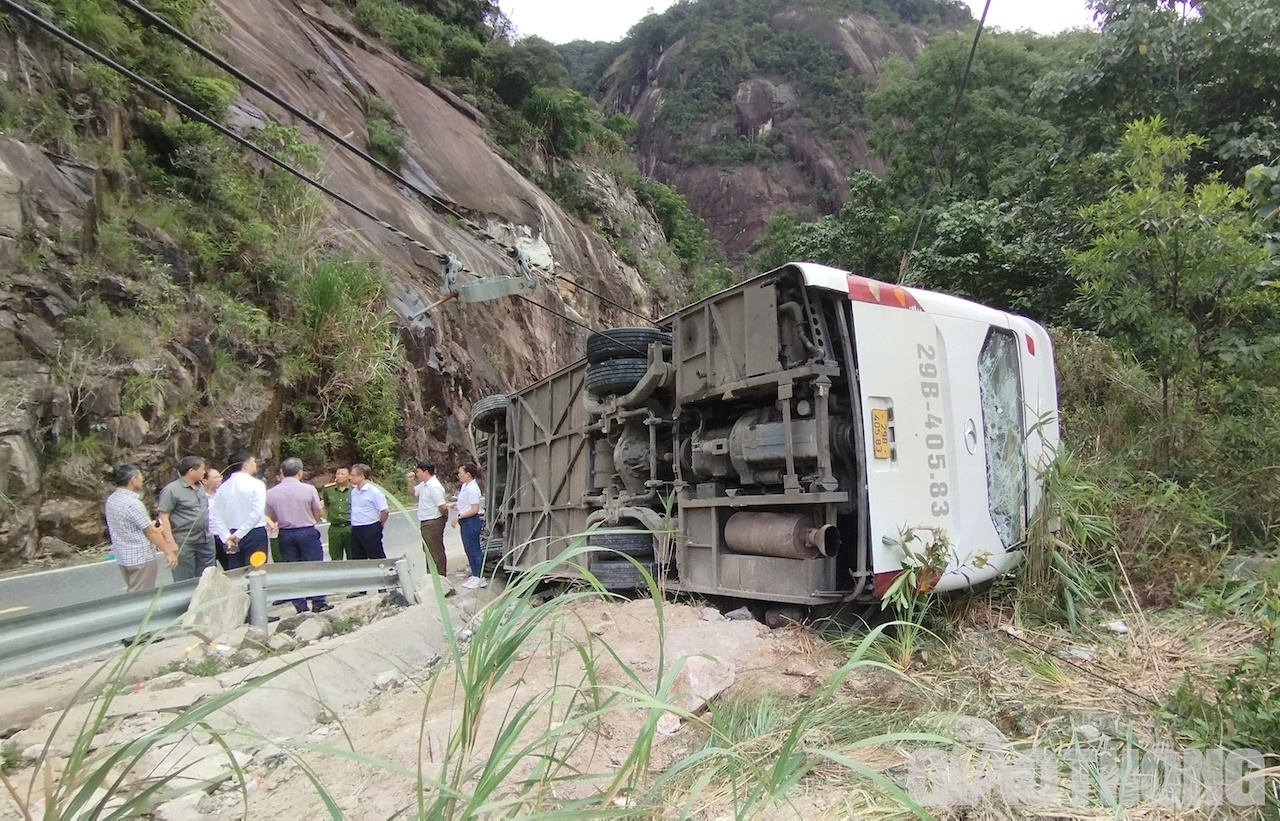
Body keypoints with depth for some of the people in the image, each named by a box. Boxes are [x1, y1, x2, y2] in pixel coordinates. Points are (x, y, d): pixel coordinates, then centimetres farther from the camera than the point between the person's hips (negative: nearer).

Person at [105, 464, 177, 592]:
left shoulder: (111, 499, 6)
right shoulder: (132, 503, -22)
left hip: (123, 557, 9)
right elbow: (151, 532, -18)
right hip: (140, 557, -9)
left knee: (133, 595, 17)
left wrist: (151, 527, 19)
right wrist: (169, 552, -11)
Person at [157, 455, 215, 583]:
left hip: (205, 541, 7)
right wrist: (170, 542, -20)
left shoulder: (200, 486, 10)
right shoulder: (171, 490, -12)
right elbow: (164, 517, -15)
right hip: (184, 544, -7)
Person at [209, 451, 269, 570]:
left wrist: (227, 537, 0)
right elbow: (256, 513, -17)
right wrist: (239, 534, -12)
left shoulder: (224, 486, 5)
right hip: (255, 534, -5)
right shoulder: (256, 484, -9)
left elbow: (216, 514, 1)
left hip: (232, 535, 5)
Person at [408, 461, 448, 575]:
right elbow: (413, 493, 22)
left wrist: (445, 518, -8)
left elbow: (443, 507, -25)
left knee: (435, 552, 0)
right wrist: (410, 481, 5)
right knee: (428, 550, 20)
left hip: (433, 523, -10)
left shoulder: (434, 487, -24)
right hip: (426, 523, 10)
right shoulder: (424, 484, 7)